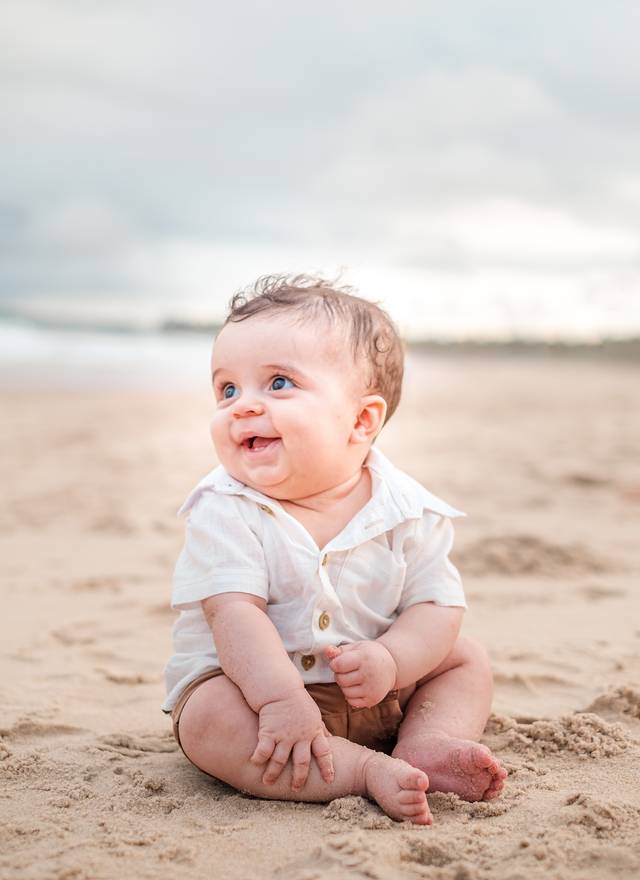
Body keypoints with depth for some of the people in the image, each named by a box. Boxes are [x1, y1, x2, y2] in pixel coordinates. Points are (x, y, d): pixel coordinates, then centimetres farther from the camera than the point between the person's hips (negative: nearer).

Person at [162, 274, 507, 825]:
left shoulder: (408, 511, -9)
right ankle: (370, 771, -34)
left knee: (469, 660, 3)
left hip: (373, 696, 4)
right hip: (251, 684, -3)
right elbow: (235, 614, -26)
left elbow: (437, 608, -8)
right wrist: (282, 698, -39)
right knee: (208, 719, -32)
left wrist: (389, 661, -28)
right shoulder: (226, 511, -17)